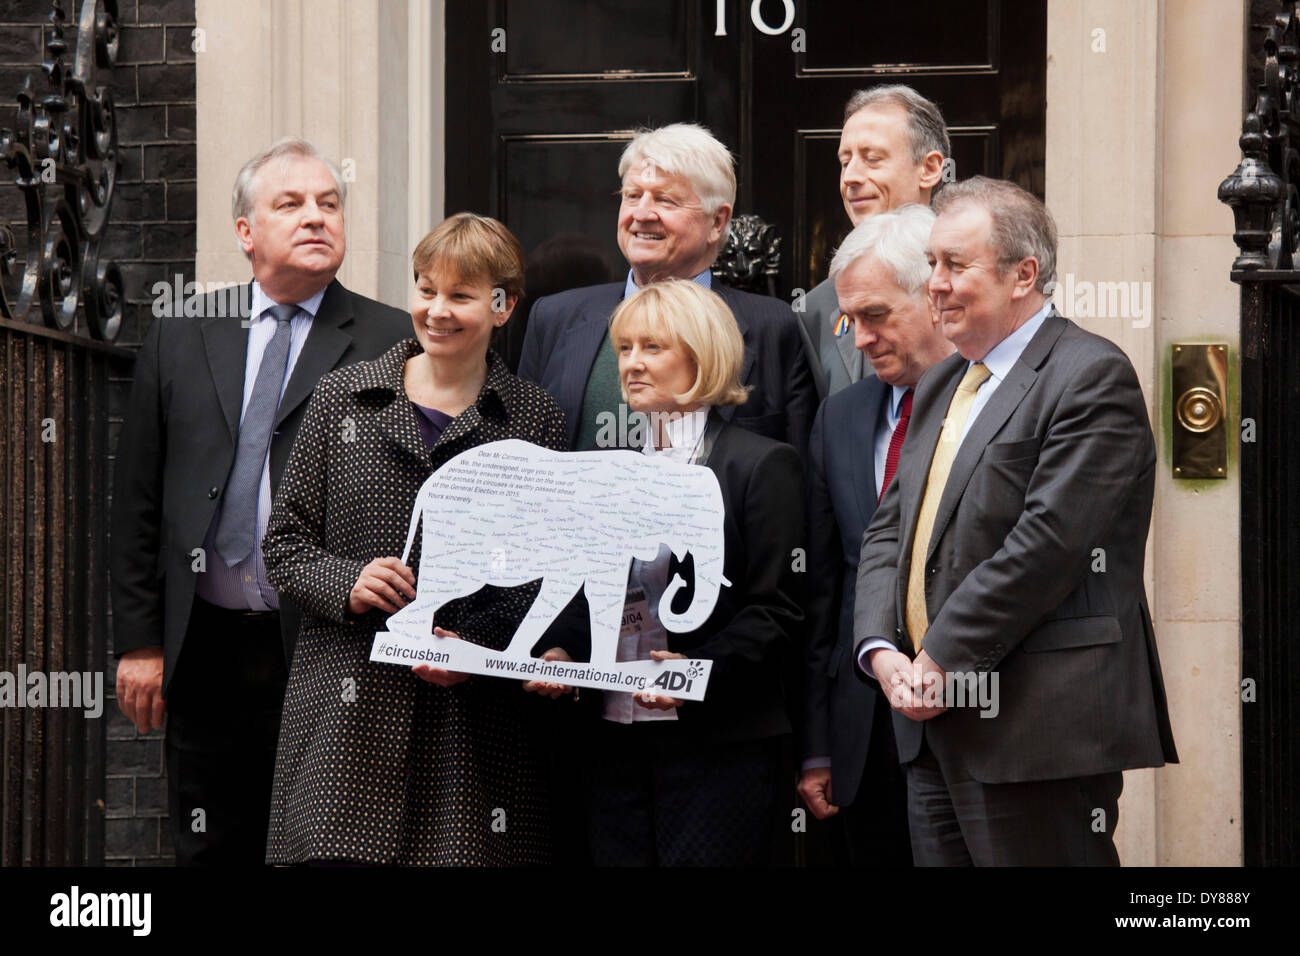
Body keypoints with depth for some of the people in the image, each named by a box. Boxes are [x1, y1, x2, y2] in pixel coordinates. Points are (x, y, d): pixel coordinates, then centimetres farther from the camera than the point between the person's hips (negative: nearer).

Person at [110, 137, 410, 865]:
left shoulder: (391, 343, 0)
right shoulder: (181, 338, 10)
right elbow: (138, 499, 11)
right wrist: (139, 639, 6)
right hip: (205, 652, 3)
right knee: (212, 848, 10)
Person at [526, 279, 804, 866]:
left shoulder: (761, 464, -2)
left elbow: (774, 612, -8)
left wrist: (698, 668, -22)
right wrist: (563, 653, -2)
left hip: (718, 745, -6)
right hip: (617, 740, 6)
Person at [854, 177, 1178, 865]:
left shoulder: (1090, 377, -9)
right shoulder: (940, 385, 20)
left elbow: (1045, 545, -18)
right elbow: (889, 531, 16)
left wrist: (941, 661, -15)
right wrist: (880, 650, -2)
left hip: (1039, 731, -8)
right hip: (932, 722, 8)